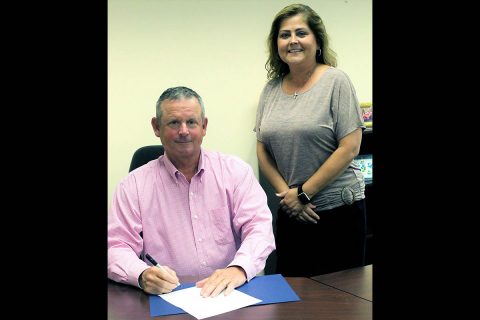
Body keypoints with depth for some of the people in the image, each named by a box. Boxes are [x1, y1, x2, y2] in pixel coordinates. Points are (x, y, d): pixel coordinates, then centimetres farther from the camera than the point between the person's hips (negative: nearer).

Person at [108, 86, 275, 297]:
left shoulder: (236, 171, 7)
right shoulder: (133, 185, 5)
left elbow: (259, 228, -1)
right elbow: (117, 248, 1)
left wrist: (239, 269, -22)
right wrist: (142, 275, -22)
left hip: (231, 295, 0)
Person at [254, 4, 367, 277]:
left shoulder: (335, 81, -7)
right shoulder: (271, 89, 6)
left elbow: (349, 148, -11)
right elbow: (263, 150, 8)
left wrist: (302, 193, -10)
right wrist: (286, 194, -6)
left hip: (338, 210, -4)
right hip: (291, 213, 4)